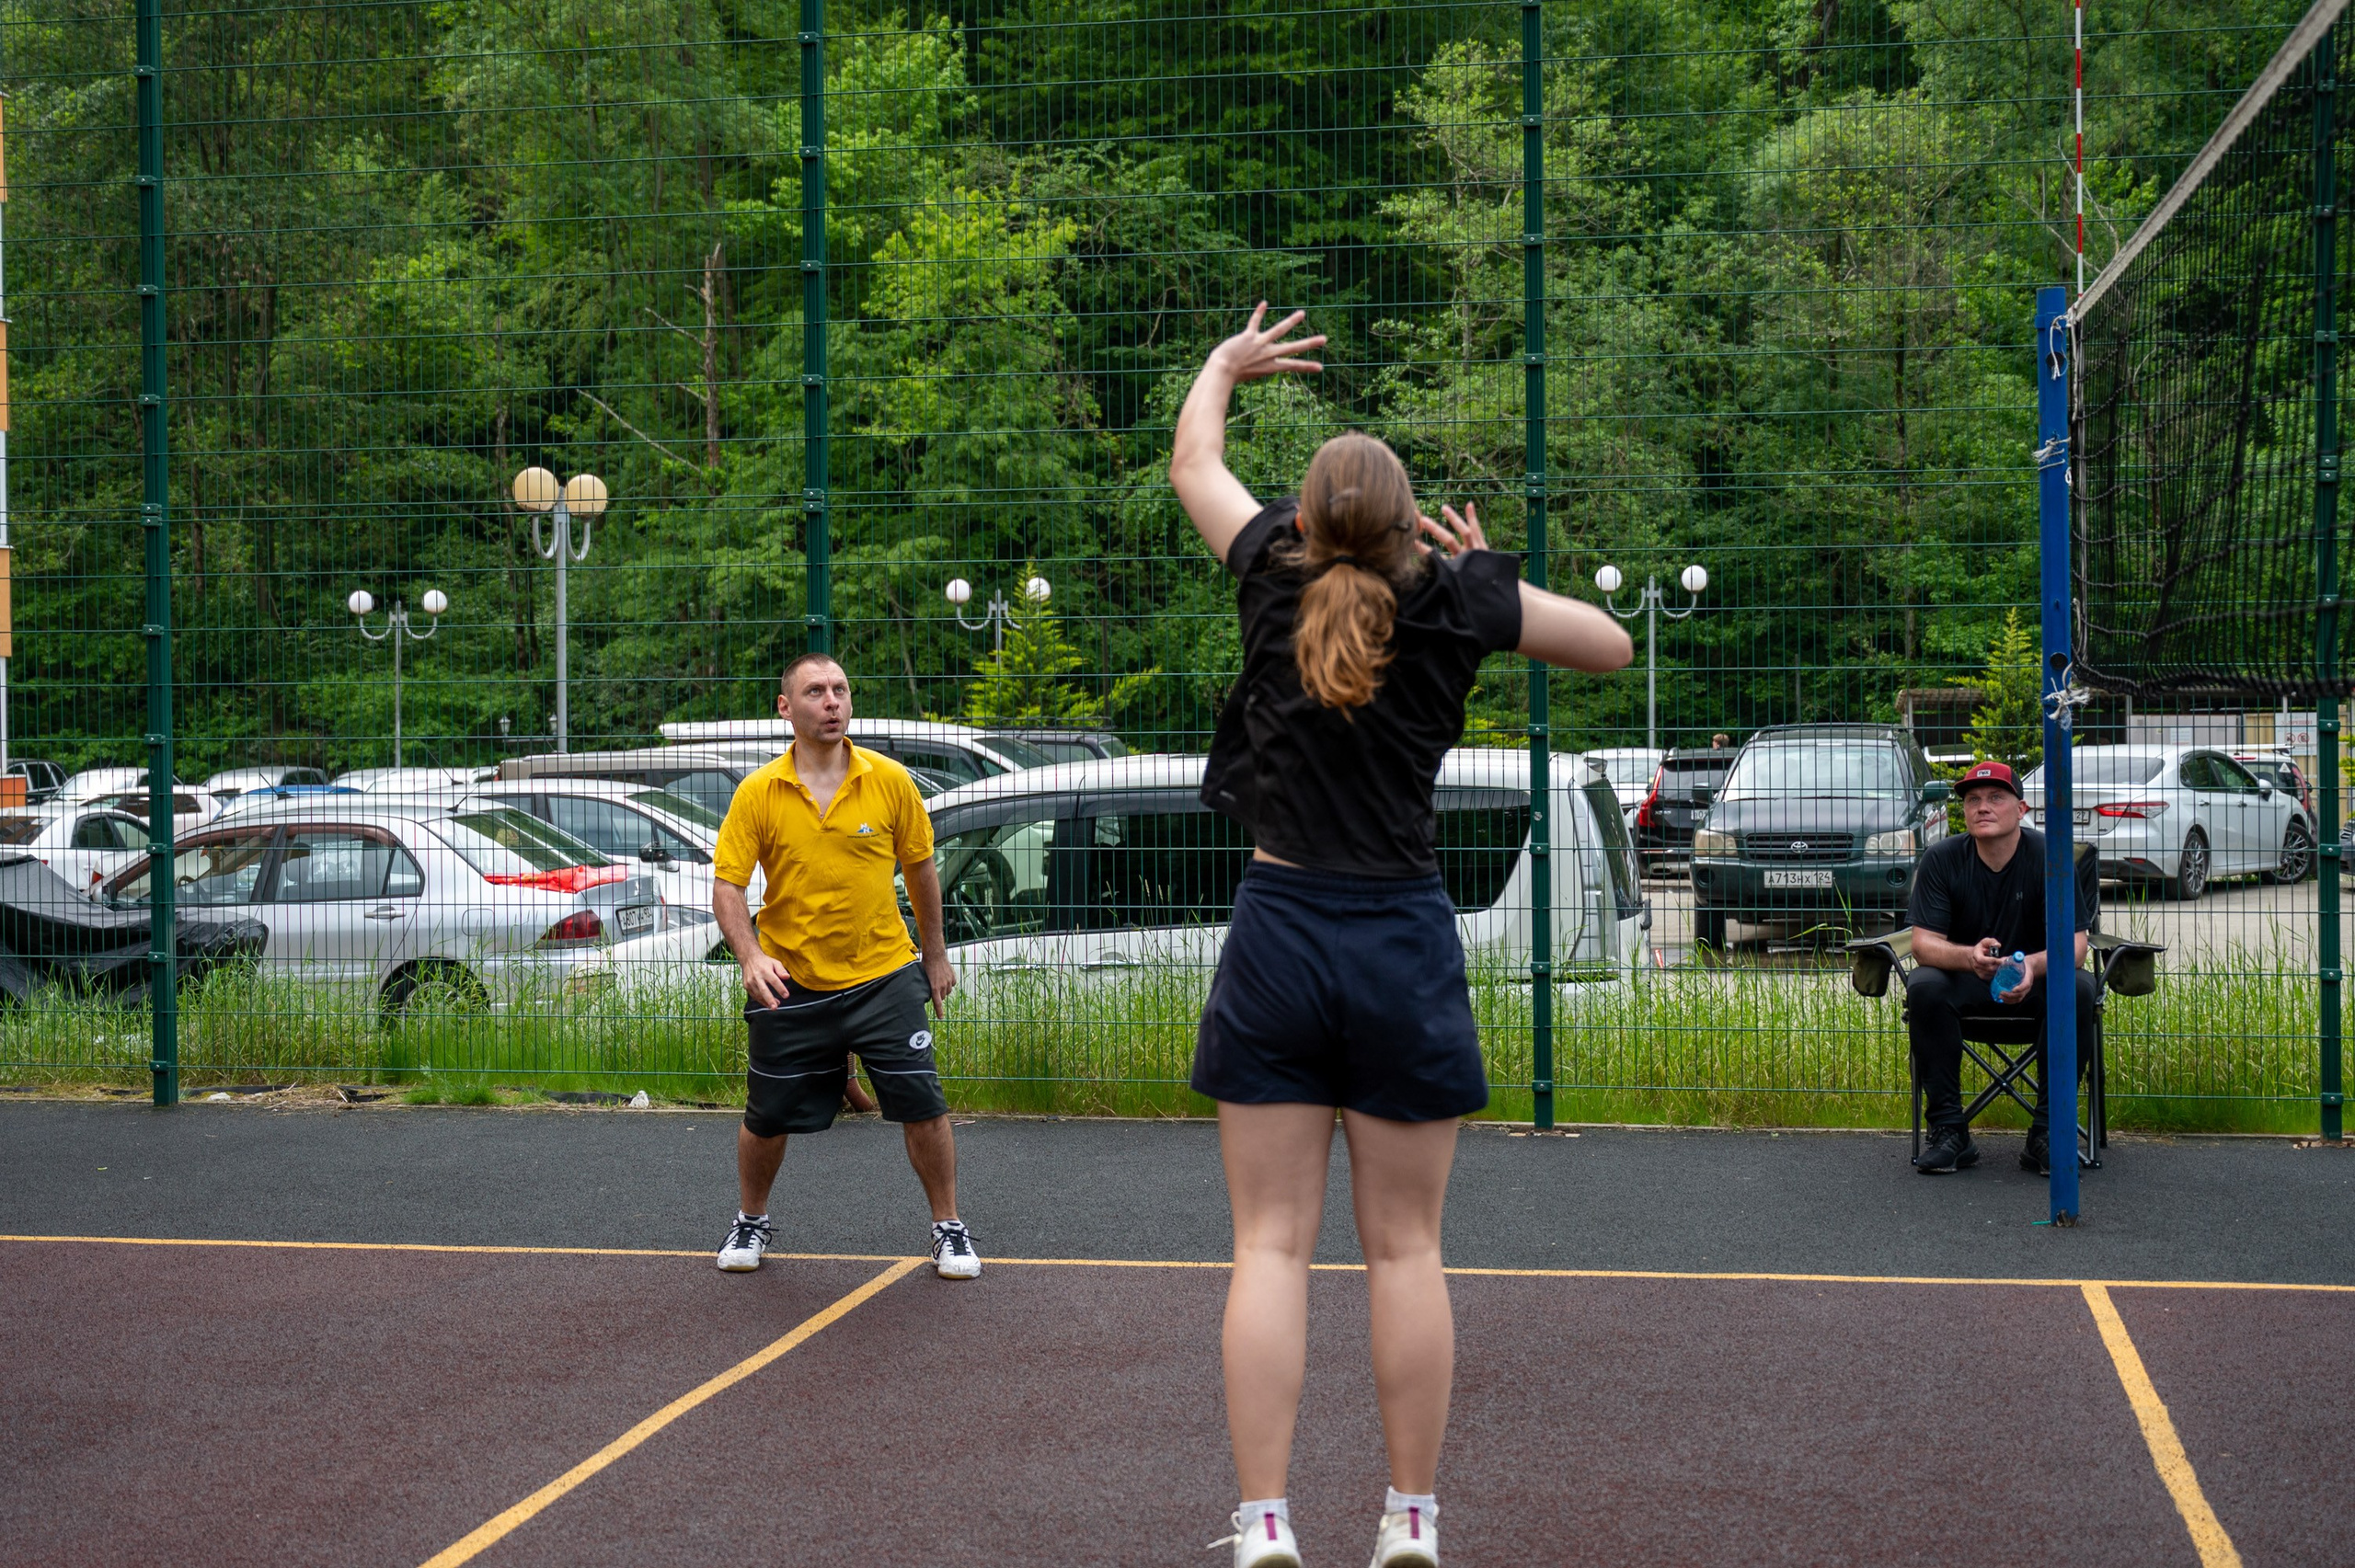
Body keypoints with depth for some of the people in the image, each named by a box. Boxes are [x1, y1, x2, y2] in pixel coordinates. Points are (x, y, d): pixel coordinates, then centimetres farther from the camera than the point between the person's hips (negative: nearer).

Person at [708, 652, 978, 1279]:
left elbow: (920, 867, 8)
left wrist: (935, 954, 14)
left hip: (884, 975, 0)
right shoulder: (757, 793, -7)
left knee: (923, 1106, -6)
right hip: (791, 984, 0)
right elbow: (727, 885, -7)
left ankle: (949, 1230, 11)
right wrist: (751, 956, -23)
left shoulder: (890, 781, -5)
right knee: (767, 1117, 8)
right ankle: (751, 1222, 34)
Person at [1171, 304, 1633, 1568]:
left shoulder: (1276, 573, 0)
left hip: (1278, 931, 0)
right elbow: (1610, 645, 13)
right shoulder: (1457, 600, -3)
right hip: (1406, 944, 0)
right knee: (1405, 1249, 7)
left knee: (1272, 1243, 1)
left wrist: (1225, 364, 37)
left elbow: (1192, 463, 20)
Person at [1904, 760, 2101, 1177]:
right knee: (1924, 987, -31)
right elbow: (1924, 943, -16)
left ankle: (2048, 1130, -21)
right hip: (1964, 981, 0)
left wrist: (2033, 966, -41)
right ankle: (1948, 1129, -22)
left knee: (2079, 989, -31)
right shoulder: (1941, 860, -10)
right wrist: (1970, 957, -39)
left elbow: (2075, 945, -17)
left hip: (2036, 979, 0)